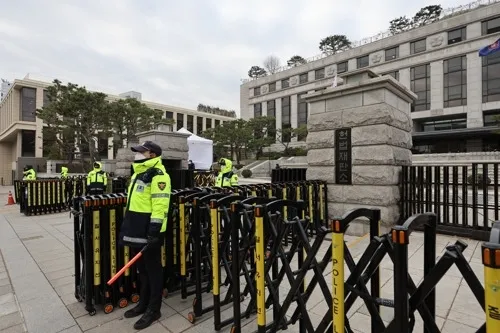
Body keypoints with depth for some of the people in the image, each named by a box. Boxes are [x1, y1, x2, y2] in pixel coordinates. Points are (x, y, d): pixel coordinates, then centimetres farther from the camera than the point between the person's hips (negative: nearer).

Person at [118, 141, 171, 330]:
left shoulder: (158, 174, -15)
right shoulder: (138, 173, 17)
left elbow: (160, 205, -22)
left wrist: (154, 230, -25)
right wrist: (128, 226, 24)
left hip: (149, 231, -10)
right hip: (136, 230, 10)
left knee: (153, 270, 4)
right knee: (141, 269, 20)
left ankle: (153, 310, 19)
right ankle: (143, 303, 36)